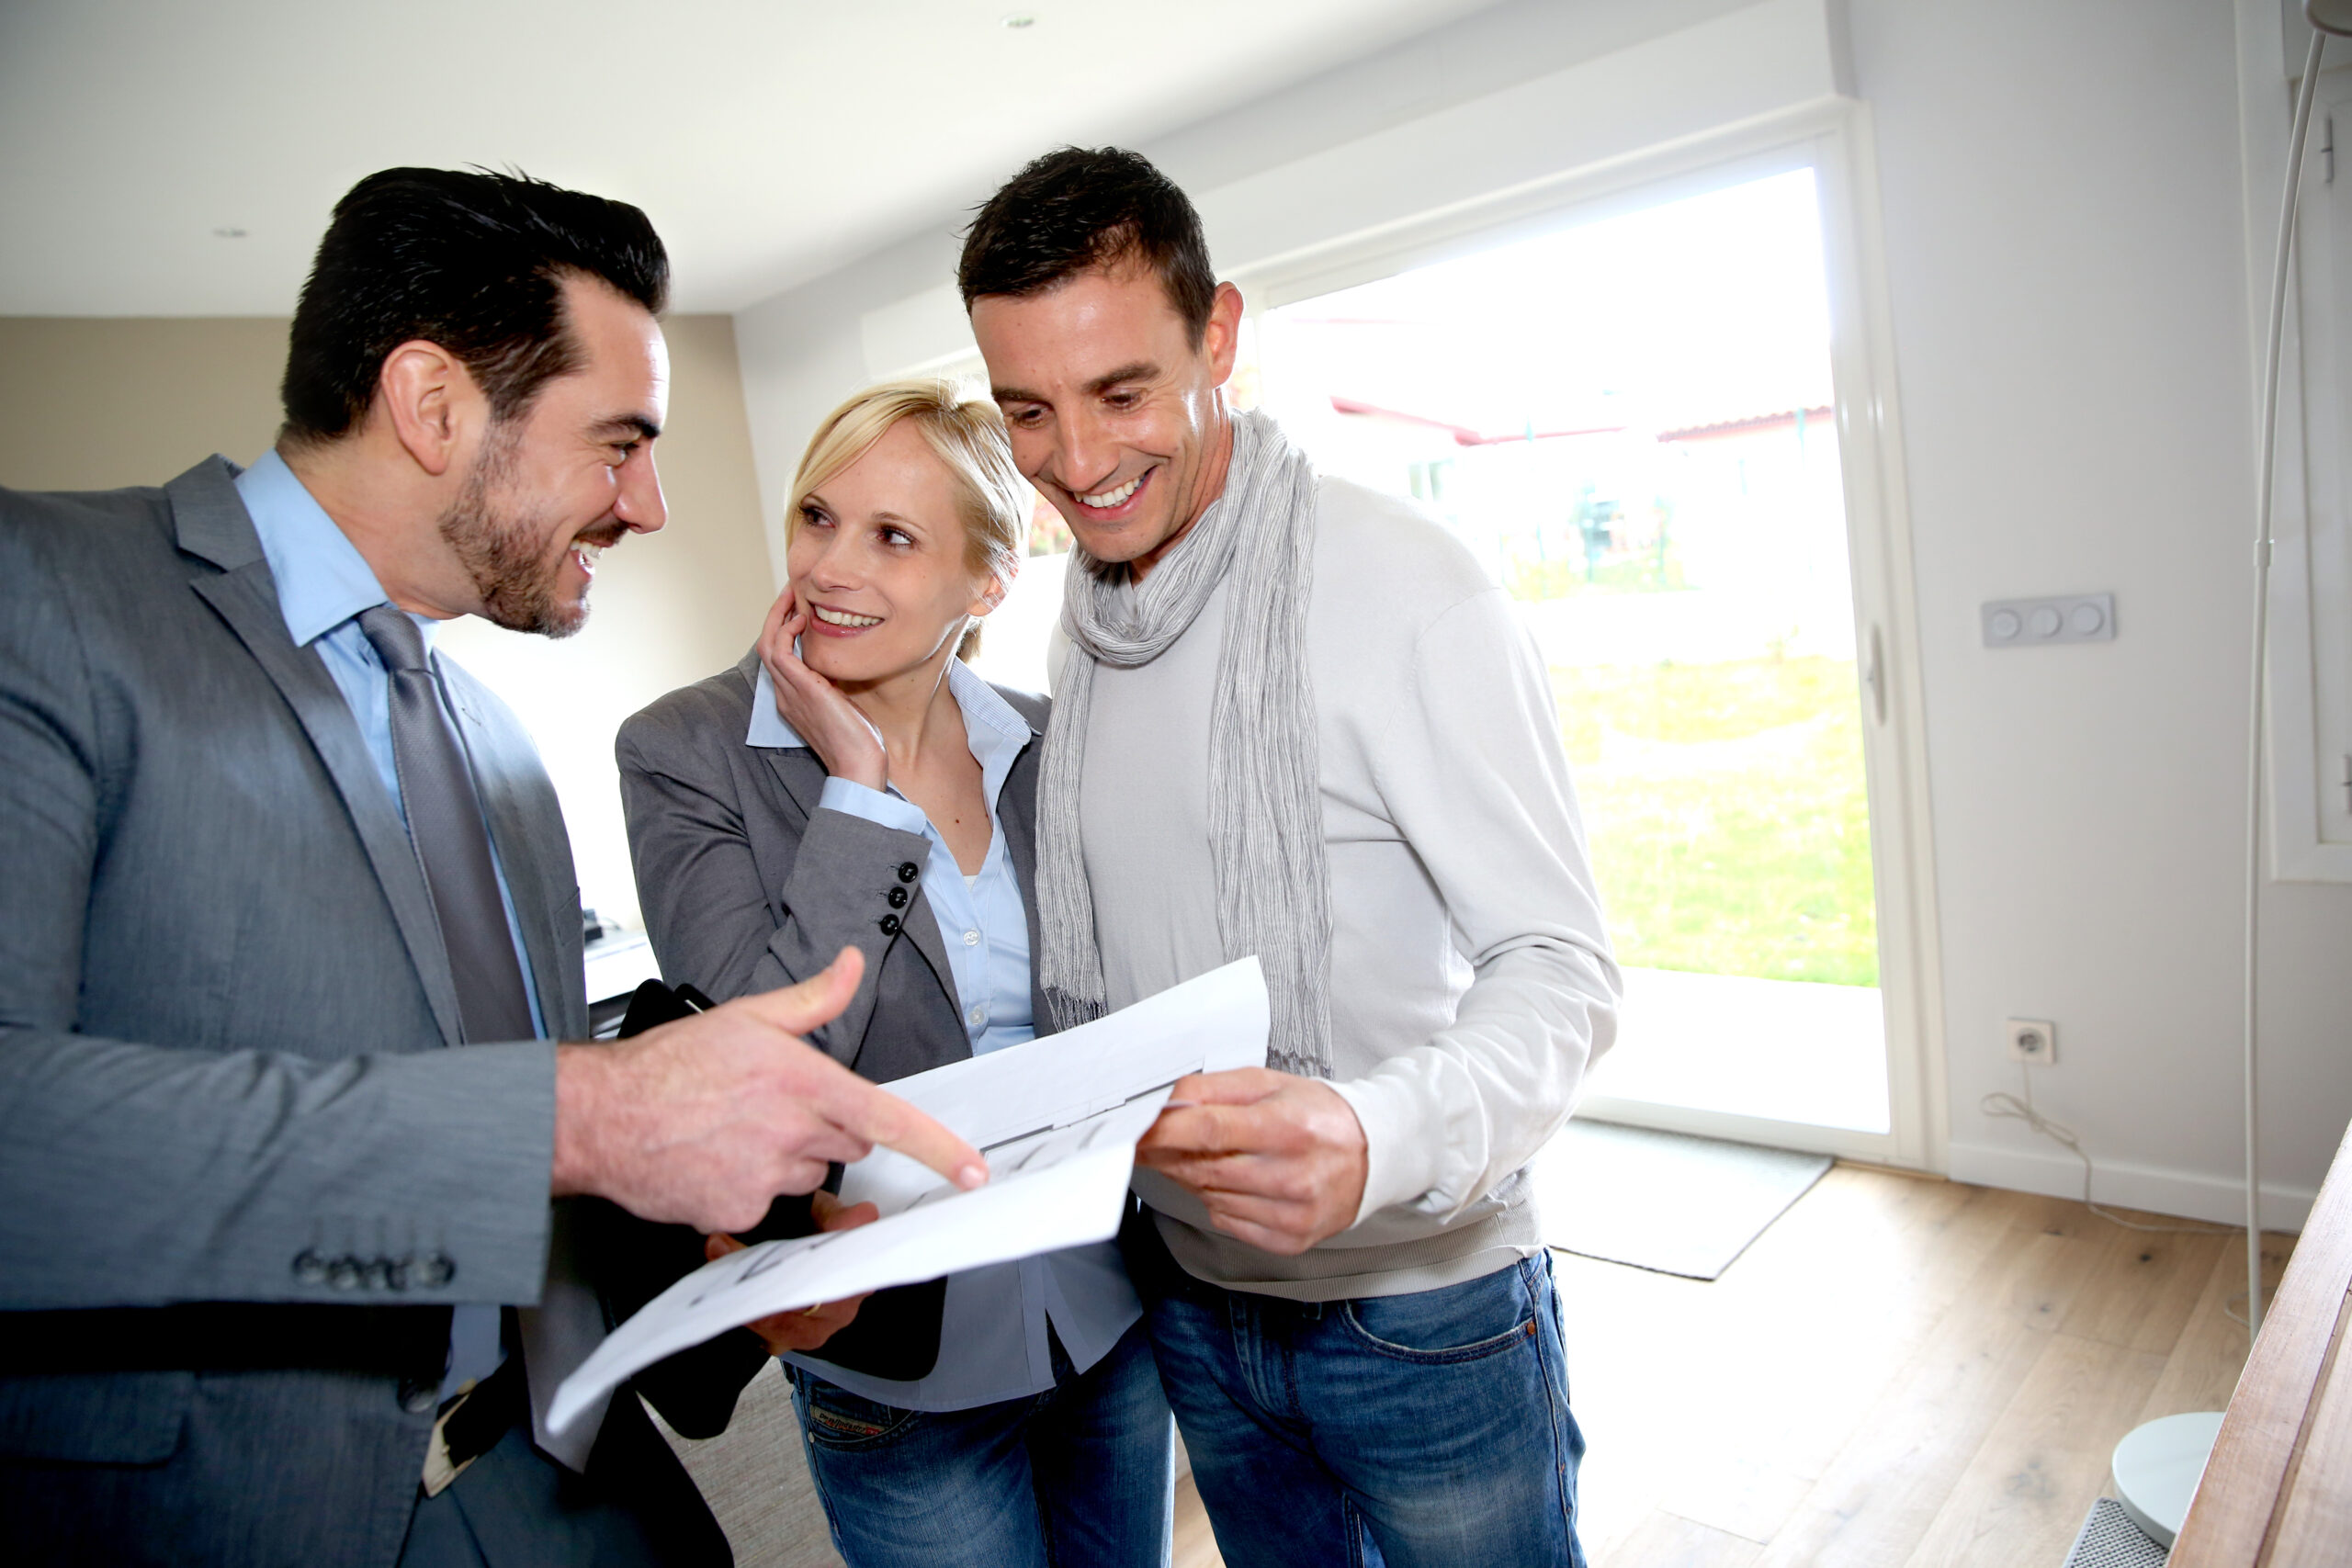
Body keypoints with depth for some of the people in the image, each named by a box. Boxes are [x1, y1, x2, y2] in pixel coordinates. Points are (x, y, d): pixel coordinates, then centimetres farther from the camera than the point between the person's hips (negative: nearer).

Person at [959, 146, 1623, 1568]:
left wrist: (1379, 1142, -37)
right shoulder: (1085, 620, 2)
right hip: (1191, 1291, 6)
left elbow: (1560, 966, -20)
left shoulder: (1404, 587, -19)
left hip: (1422, 1308, -5)